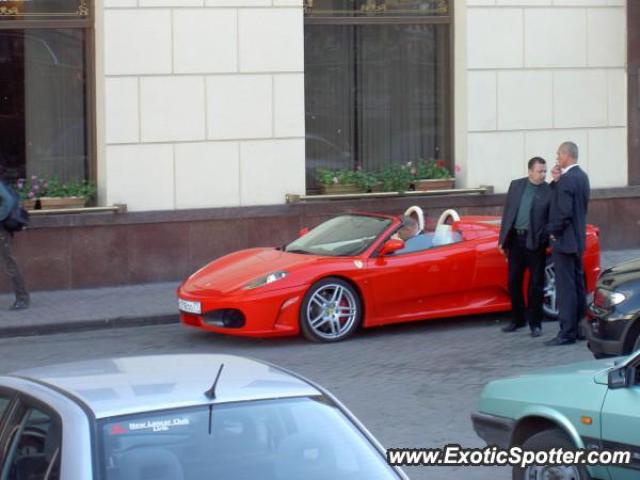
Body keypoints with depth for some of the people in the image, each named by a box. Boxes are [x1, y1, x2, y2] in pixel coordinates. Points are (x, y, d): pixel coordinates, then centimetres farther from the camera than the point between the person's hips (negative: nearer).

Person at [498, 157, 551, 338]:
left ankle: (535, 323, 11)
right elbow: (507, 212, 10)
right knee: (513, 282, 10)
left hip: (535, 242, -4)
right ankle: (518, 318, 24)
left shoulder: (549, 191, -4)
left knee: (536, 283, 2)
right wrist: (502, 239, 7)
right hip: (515, 240, 4)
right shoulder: (516, 185, 7)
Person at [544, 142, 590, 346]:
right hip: (578, 239, 10)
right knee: (578, 285, 15)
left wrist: (554, 232, -10)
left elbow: (564, 212, -24)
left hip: (564, 240, -10)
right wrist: (556, 181, -2)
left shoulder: (567, 180, -19)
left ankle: (567, 333, -7)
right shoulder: (582, 177, 11)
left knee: (565, 287, -7)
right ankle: (580, 327, 22)